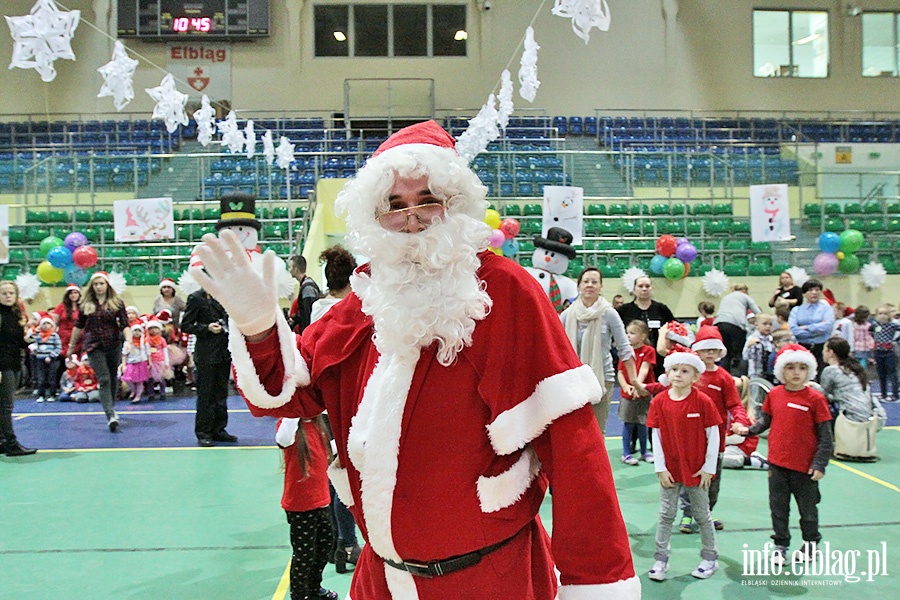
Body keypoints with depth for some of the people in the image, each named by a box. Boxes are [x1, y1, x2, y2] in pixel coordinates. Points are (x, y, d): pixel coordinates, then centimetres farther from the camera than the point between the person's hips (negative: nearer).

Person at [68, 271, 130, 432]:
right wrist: (72, 345, 18)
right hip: (95, 346, -1)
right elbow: (78, 326, 13)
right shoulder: (86, 304, 4)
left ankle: (111, 408, 32)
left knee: (113, 378, 12)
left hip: (113, 345, 1)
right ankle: (110, 416, -19)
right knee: (104, 379, -11)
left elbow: (125, 324, -4)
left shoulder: (117, 303, 1)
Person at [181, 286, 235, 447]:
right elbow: (185, 325, -8)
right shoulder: (196, 298, -7)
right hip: (206, 354, -6)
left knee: (221, 394, 11)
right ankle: (203, 433, 8)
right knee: (205, 395, 0)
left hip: (224, 353, 6)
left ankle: (218, 430, 20)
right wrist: (207, 328, -18)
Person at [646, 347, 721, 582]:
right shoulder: (659, 401, -6)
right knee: (666, 514, 7)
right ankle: (661, 559, 16)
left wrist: (708, 468, -6)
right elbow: (656, 436, -2)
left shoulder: (702, 401, -12)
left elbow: (713, 436, -7)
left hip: (697, 471, -2)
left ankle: (710, 558, 27)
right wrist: (660, 468, -4)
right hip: (670, 470, 2)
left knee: (702, 515, 12)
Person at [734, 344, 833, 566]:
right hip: (777, 463, 3)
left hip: (804, 465, -3)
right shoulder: (774, 394, 0)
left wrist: (820, 464, -11)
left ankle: (811, 543, 35)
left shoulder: (815, 399, -11)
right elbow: (766, 421, 12)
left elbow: (825, 436, -8)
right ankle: (781, 545, 27)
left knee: (807, 508, 14)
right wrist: (748, 430, -4)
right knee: (778, 507, 12)